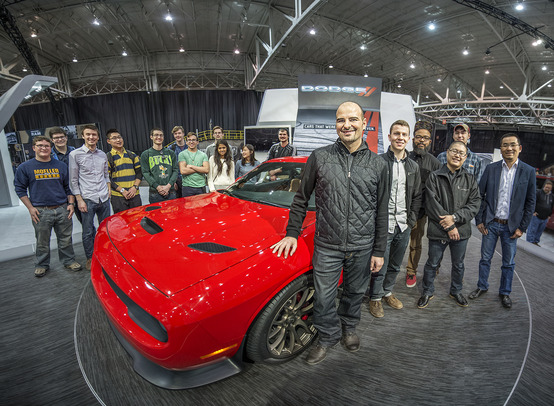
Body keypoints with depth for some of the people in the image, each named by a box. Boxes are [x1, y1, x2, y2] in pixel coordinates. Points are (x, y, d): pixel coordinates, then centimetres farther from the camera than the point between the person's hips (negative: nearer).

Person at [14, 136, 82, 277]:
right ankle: (42, 265, 25)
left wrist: (71, 203, 4)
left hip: (62, 209, 2)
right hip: (40, 212, -2)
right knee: (42, 241, 8)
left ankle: (69, 261, 23)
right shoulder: (25, 167, 3)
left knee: (66, 239, 8)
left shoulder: (61, 166, 10)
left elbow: (68, 187, 14)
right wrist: (30, 208, -4)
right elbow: (20, 189, 5)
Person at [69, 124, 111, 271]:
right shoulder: (75, 154, -3)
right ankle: (90, 258, 19)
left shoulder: (102, 155, 11)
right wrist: (79, 200, -9)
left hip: (104, 199, 4)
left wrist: (108, 190, 9)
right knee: (88, 231, 4)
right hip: (87, 199, -4)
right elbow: (73, 180, -4)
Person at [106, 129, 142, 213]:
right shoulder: (108, 157, 0)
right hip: (118, 197, -3)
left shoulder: (132, 155, 12)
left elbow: (139, 172, 11)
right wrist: (122, 191, -13)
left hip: (135, 194, 3)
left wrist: (135, 187, -5)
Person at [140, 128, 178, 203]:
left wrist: (169, 185, -10)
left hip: (171, 192, 2)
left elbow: (175, 170, 5)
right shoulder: (145, 154, 7)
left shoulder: (170, 153, 12)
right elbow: (145, 173, -1)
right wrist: (157, 187, -14)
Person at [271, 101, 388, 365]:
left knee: (355, 292, 19)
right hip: (326, 246, -1)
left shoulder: (377, 165, 1)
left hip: (362, 247, 2)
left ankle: (349, 328, 48)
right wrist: (292, 233, 2)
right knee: (323, 298, 7)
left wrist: (379, 251, 4)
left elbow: (382, 212, 5)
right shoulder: (319, 158, -3)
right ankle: (328, 337, 35)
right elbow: (301, 198, 4)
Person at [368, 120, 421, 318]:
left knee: (395, 265, 18)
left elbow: (417, 196, 15)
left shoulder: (413, 166, 10)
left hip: (403, 225, 5)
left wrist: (411, 220, 6)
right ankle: (375, 298, 23)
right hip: (383, 224, -5)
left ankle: (387, 292, 38)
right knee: (380, 265, 3)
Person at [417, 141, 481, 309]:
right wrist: (449, 226, -15)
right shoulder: (434, 177, -5)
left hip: (461, 230, 3)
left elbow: (475, 204, -3)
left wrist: (455, 217, -17)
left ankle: (456, 291, 42)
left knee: (458, 264, 20)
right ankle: (427, 291, 30)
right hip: (438, 230, -3)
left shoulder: (470, 179, 5)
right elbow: (432, 205, -12)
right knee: (432, 263, 11)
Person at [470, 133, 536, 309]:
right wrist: (479, 220, -2)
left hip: (511, 226, 0)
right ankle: (482, 287, 28)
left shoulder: (528, 171, -1)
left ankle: (505, 292, 28)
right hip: (490, 223, 0)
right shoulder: (491, 169, -1)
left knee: (509, 263, 11)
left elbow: (530, 202, 1)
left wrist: (522, 227, -3)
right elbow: (480, 195, 2)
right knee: (485, 258, 11)